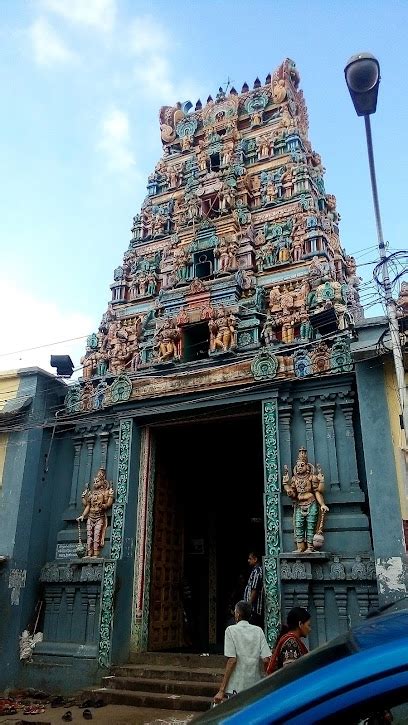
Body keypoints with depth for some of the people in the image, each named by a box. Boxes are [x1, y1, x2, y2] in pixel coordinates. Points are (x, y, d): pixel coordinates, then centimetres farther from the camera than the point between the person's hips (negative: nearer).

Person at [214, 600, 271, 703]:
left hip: (235, 687, -4)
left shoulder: (231, 630, -6)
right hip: (255, 687, 4)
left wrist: (221, 690, -11)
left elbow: (232, 660, -13)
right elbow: (266, 659, -4)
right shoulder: (258, 630, 4)